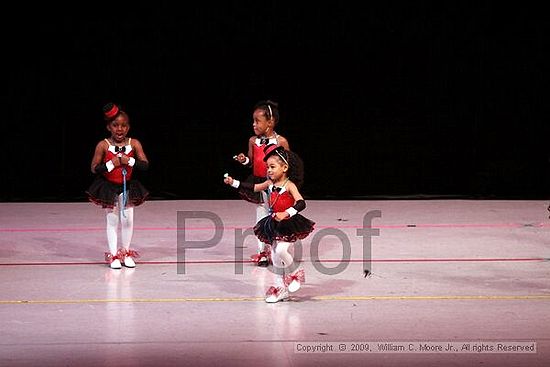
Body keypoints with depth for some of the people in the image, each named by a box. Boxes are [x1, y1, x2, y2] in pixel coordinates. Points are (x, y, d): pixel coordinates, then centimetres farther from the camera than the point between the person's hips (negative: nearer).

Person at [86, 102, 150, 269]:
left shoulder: (134, 144, -7)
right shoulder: (103, 146, -12)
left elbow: (145, 165, -9)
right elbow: (94, 169, -11)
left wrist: (130, 161, -21)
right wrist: (112, 163, -21)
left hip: (128, 187, 2)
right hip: (109, 187, -2)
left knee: (128, 220, 6)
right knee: (112, 221, 4)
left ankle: (126, 253, 22)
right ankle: (113, 256, 12)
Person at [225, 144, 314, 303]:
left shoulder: (289, 185, -16)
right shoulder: (270, 184, 4)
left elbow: (301, 203, -28)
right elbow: (253, 188, 18)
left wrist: (286, 213, -42)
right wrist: (234, 183, 14)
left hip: (289, 224, -7)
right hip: (274, 224, 7)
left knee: (281, 251, -22)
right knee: (275, 256, 10)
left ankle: (296, 273, 4)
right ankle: (280, 287, 20)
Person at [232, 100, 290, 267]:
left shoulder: (281, 141, -10)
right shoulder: (253, 141, 1)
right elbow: (252, 162, 10)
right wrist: (244, 160, -10)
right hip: (258, 184, 3)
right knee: (261, 217, 10)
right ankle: (262, 252, 19)